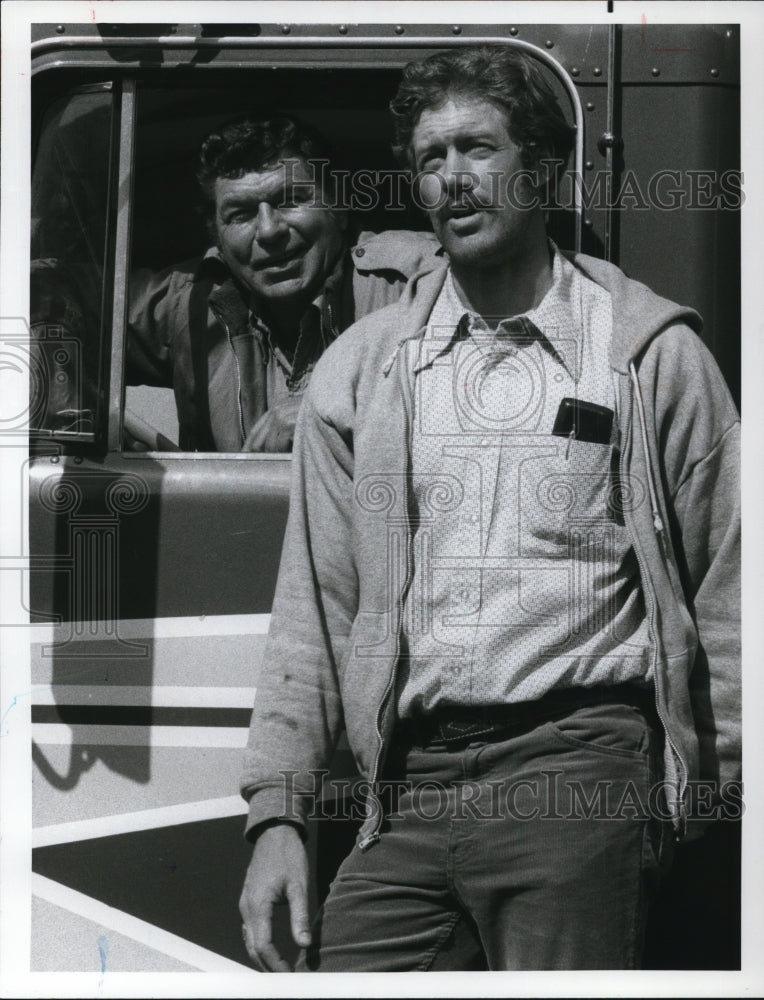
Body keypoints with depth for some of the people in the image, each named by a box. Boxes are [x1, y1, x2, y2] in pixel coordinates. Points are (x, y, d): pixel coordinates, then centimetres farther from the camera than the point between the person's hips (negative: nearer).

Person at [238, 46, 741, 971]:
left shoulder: (650, 351, 7)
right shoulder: (358, 368, 14)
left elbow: (724, 593, 6)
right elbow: (314, 607, 12)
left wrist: (730, 792, 0)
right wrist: (276, 812, 4)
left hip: (576, 765, -3)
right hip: (409, 792, 3)